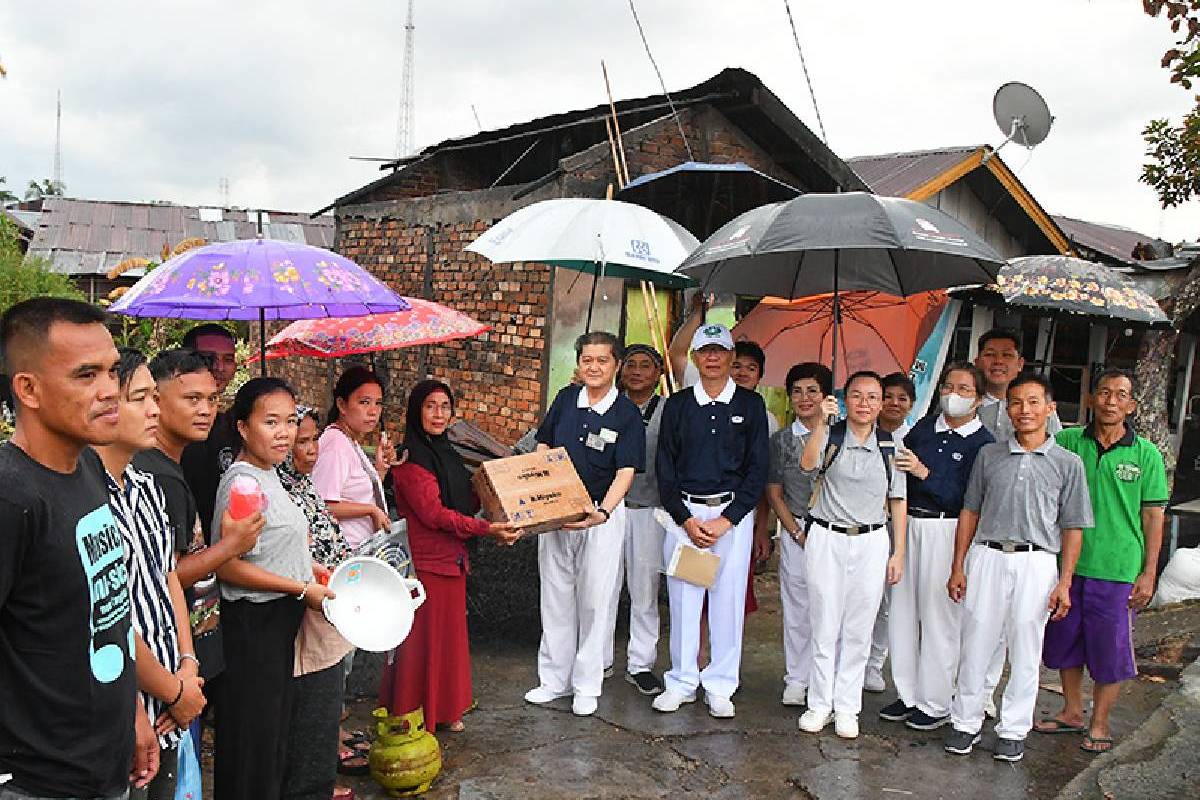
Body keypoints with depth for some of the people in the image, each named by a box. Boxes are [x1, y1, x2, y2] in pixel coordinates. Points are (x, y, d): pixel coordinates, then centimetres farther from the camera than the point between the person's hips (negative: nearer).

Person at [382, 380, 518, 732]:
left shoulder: (446, 453, 13)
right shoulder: (410, 459, -14)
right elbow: (434, 513, -21)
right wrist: (486, 529, -25)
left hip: (452, 558, 8)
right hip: (424, 560, -8)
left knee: (449, 634, 15)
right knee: (421, 637, 1)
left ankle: (445, 709, 29)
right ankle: (411, 715, 16)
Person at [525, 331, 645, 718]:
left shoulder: (627, 414, -9)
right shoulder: (566, 399, 3)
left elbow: (626, 472, -14)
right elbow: (543, 447, 14)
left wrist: (603, 512, -29)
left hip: (601, 515, -4)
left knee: (593, 599, 5)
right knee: (556, 597, 12)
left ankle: (586, 685, 18)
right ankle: (554, 678, 25)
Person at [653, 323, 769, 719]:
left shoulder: (750, 405, 4)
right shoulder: (677, 405, 7)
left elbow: (758, 469, 0)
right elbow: (664, 467, 5)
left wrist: (726, 520, -8)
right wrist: (686, 520, -5)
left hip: (733, 515, -1)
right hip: (684, 513, 1)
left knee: (728, 602, 2)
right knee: (683, 600, 3)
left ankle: (720, 687, 15)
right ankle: (682, 682, 17)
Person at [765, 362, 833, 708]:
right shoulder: (781, 440, 6)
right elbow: (774, 493, 7)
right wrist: (797, 532, -3)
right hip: (796, 530, 1)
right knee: (797, 606, 5)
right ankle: (797, 680, 17)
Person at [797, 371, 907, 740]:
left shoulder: (891, 446, 5)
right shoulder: (829, 436, 0)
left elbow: (897, 502, 8)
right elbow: (807, 464, -21)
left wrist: (898, 553, 5)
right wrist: (821, 422, -33)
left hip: (871, 543, 1)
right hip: (826, 539, -1)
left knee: (858, 630, 6)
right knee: (825, 626, 4)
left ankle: (846, 707, 17)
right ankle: (820, 703, 17)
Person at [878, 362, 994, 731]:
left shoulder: (982, 443, -3)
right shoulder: (924, 428, 11)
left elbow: (966, 498, -14)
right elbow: (898, 472, 13)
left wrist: (924, 473, -20)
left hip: (947, 531, -5)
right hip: (909, 524, 5)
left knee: (939, 617, 1)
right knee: (902, 611, 9)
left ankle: (936, 704, 16)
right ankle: (908, 695, 23)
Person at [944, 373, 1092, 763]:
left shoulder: (1068, 463, 3)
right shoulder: (989, 455, 8)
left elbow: (1072, 528, 3)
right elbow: (970, 512, 10)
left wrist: (1064, 583, -3)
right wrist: (958, 567, 6)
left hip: (1036, 563, -1)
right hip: (987, 558, 1)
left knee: (1025, 654, 7)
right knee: (975, 647, 6)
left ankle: (1013, 730, 22)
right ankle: (965, 723, 20)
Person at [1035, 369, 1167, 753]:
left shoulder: (1146, 454, -1)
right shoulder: (1067, 442, 1)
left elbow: (1153, 516, 1)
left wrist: (1149, 573, -3)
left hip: (1117, 569, -2)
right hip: (1067, 564, 2)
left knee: (1109, 649, 6)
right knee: (1066, 641, 14)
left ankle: (1099, 723, 23)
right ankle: (1072, 712, 32)